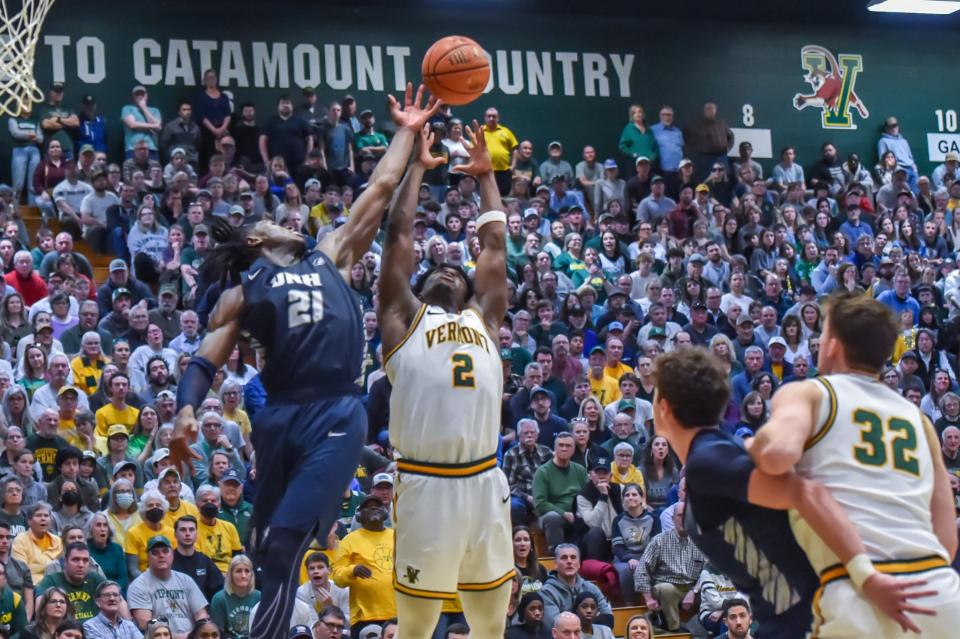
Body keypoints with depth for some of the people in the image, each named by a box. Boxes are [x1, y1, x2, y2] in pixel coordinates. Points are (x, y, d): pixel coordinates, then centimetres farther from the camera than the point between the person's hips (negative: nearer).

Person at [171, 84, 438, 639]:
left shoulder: (331, 258, 19)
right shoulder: (241, 295, 12)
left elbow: (380, 191, 22)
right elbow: (205, 361, 4)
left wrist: (407, 133, 23)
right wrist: (187, 411, -14)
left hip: (338, 415, 0)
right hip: (282, 415, 0)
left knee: (286, 543, -11)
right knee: (267, 549, 9)